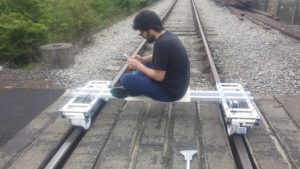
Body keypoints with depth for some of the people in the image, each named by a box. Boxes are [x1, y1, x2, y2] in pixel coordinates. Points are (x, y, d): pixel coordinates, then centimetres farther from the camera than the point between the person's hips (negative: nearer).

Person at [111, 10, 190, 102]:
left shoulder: (162, 43, -29)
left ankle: (132, 88, 22)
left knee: (126, 79, -9)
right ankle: (130, 89, 30)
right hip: (178, 83, 9)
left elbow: (159, 77, -24)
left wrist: (138, 66, -12)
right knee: (146, 64, 27)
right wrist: (143, 59, 6)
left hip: (170, 91, -9)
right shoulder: (168, 35, 0)